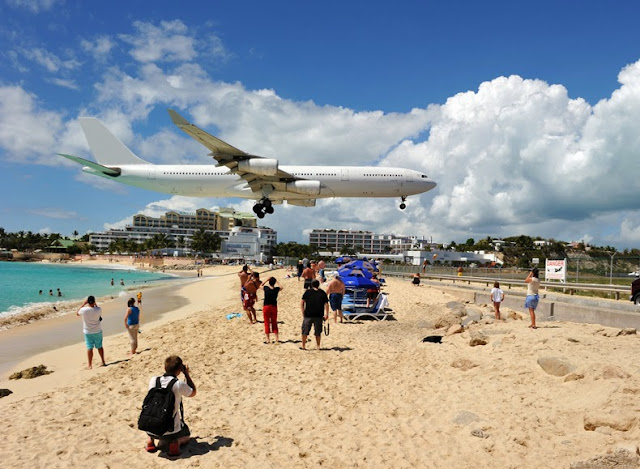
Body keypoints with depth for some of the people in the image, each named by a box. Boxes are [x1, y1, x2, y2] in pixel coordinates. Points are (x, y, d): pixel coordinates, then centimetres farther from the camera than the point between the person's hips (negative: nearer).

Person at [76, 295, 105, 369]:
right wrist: (95, 304, 9)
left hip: (88, 332, -1)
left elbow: (77, 313, 5)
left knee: (89, 348, 5)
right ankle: (103, 362, 24)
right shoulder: (98, 309, -15)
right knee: (100, 347, 16)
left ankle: (89, 365, 7)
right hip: (98, 332, 1)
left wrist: (84, 304, 2)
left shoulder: (84, 310, -18)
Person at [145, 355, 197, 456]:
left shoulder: (153, 380, -6)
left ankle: (151, 439, 13)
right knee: (186, 435, 30)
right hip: (170, 432, -4)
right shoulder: (179, 384, -17)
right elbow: (193, 393, 4)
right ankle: (176, 441, -4)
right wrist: (187, 374, 8)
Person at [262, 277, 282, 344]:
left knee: (267, 324, 7)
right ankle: (277, 338, 11)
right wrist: (276, 281, 17)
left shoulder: (266, 288, -13)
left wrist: (268, 280, 16)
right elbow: (281, 287, 14)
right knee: (274, 323, 13)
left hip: (266, 307, -2)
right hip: (274, 307, 2)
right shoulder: (276, 289, -10)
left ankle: (268, 339, 7)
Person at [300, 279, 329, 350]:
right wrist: (326, 314, 1)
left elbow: (302, 303, 0)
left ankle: (303, 346, 12)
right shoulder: (323, 293, 6)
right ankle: (318, 346, 15)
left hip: (308, 315, -1)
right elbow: (326, 304, -1)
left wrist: (303, 313, 5)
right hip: (319, 315, 1)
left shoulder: (308, 292, 4)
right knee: (318, 332, 12)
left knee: (305, 331, 9)